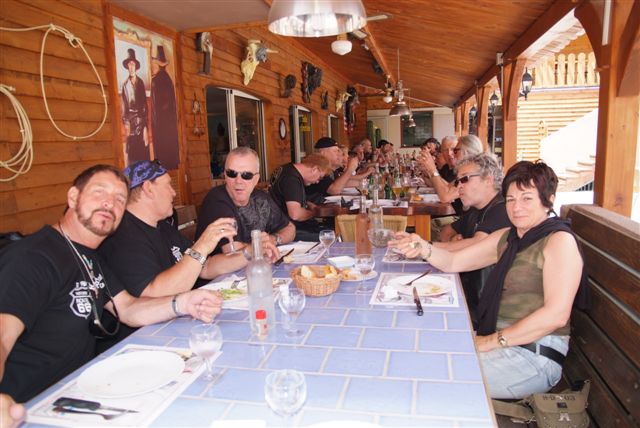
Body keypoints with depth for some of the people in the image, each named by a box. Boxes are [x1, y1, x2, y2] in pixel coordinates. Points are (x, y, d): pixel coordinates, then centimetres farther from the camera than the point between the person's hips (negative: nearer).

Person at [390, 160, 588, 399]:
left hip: (535, 355, -7)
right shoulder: (507, 238, 15)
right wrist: (424, 249, -10)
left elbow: (556, 315, -19)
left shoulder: (559, 240, -9)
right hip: (503, 346, 7)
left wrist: (490, 341, -19)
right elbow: (453, 262, 12)